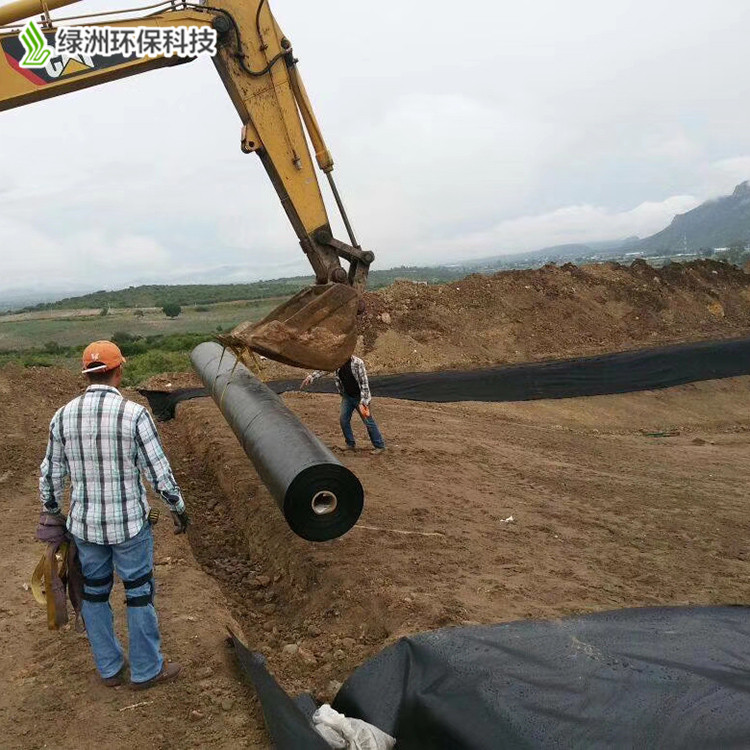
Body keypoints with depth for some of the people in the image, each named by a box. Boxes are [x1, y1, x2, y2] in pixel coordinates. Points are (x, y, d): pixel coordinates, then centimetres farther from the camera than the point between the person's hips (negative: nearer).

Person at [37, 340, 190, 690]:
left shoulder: (63, 416, -5)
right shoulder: (134, 415, -17)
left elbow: (50, 474, 5)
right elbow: (159, 472, -14)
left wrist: (50, 513, 21)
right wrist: (179, 509, 1)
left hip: (84, 524, 4)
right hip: (129, 524, -4)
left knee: (95, 592, 20)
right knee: (139, 594, 12)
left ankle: (109, 668, 34)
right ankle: (146, 670, 25)